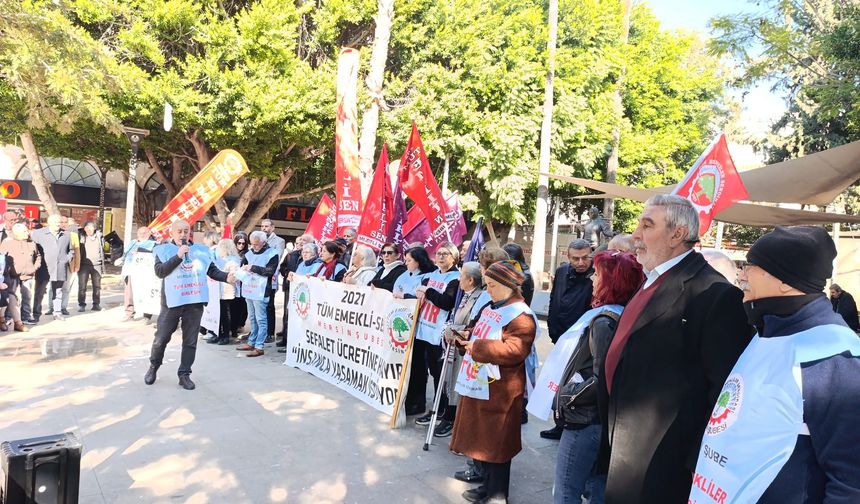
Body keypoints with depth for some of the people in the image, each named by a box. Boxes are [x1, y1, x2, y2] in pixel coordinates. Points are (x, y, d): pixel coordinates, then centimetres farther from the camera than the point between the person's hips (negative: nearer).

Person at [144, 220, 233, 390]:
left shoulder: (200, 250, 8)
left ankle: (184, 374, 17)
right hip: (172, 302, -2)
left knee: (190, 341, 7)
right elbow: (159, 271, -13)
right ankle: (153, 367, 33)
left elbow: (212, 270, 9)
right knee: (161, 338, 10)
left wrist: (226, 277, -10)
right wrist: (178, 256, -20)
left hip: (195, 302, 2)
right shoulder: (164, 250, 0)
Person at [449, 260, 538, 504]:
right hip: (477, 385, 9)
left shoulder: (521, 316, -16)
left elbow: (513, 351, -26)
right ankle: (488, 484, 32)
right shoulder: (491, 308, 14)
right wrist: (466, 337, 4)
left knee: (495, 442, 2)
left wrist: (478, 346, -24)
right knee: (480, 438, 17)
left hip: (497, 392, -9)